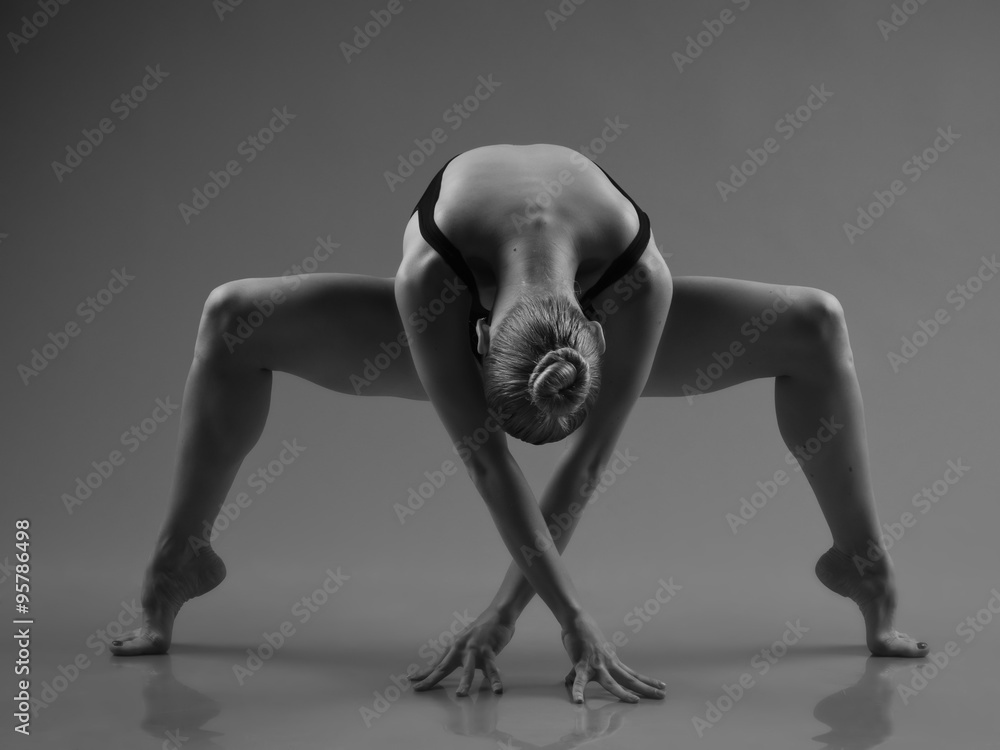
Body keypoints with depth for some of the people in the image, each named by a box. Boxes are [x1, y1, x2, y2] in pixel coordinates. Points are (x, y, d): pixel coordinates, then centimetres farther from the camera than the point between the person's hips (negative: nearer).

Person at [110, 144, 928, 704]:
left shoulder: (643, 275, -43)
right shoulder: (428, 273, -46)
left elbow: (589, 461, -37)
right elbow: (487, 460, -45)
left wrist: (504, 612, -38)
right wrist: (578, 623, -47)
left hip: (601, 307, 1)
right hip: (458, 307, 0)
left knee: (815, 325, -20)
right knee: (232, 320, -24)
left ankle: (863, 566, -2)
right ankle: (178, 565, -6)